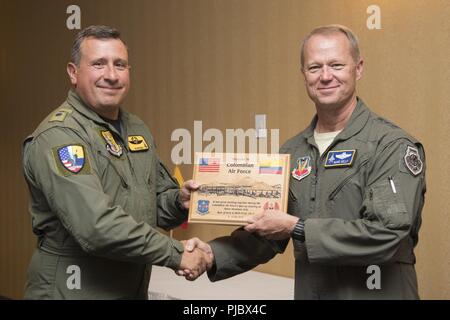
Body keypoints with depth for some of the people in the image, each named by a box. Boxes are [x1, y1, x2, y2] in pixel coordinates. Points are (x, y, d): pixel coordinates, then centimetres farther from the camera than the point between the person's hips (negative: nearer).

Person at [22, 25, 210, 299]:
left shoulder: (137, 129, 8)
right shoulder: (58, 135, -17)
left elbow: (158, 199, 16)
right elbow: (96, 226, -27)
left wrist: (179, 201, -6)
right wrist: (176, 254, -22)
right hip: (74, 290, -7)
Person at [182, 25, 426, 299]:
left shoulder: (393, 146, -13)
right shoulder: (292, 151, 5)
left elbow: (386, 233, -23)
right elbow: (267, 234, 7)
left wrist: (296, 228, -20)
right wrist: (215, 254, -10)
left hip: (375, 292, -5)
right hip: (306, 291, 5)